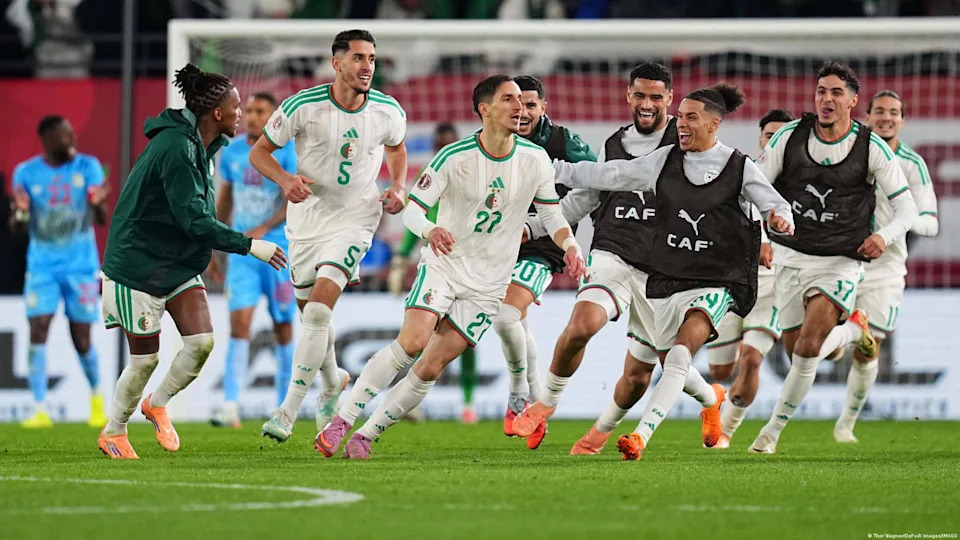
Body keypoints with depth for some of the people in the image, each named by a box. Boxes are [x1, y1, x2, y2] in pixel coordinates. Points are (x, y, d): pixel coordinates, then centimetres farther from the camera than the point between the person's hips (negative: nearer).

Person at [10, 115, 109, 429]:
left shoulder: (88, 167, -4)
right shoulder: (26, 173, -2)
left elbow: (101, 220, -6)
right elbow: (16, 229, 2)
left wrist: (98, 204, -29)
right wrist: (21, 212, -21)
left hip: (81, 265, 0)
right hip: (42, 266, 0)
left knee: (81, 338, 3)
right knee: (38, 330, -14)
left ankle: (96, 398, 29)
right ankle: (40, 411, -13)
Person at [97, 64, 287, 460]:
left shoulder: (200, 144, 5)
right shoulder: (175, 148, -25)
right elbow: (193, 219, -28)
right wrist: (248, 245, -26)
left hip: (179, 264, 8)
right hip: (138, 264, -8)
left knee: (202, 341, -6)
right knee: (146, 358, 0)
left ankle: (158, 404, 19)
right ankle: (113, 433, 21)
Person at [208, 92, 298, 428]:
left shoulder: (286, 152, -6)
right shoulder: (232, 152, 8)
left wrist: (263, 230, -29)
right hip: (241, 253, 3)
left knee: (282, 328, 5)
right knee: (239, 324, -11)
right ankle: (230, 407, -18)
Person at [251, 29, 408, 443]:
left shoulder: (388, 112, -8)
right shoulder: (303, 107, -15)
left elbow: (396, 147, 15)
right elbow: (260, 151, -4)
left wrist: (398, 188, -2)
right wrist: (285, 179, -23)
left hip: (355, 219, -1)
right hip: (308, 217, 1)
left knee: (317, 311, -18)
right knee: (311, 313, 11)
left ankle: (289, 410, -16)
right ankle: (332, 382, 43)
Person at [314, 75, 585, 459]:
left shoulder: (534, 159, -3)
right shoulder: (455, 158, -12)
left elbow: (551, 214, 6)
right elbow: (412, 208, -10)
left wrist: (570, 246, -14)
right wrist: (430, 230, -33)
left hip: (487, 285, 2)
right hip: (443, 265, -2)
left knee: (432, 366, -7)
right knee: (413, 341, -23)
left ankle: (366, 436, 3)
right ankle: (341, 421, -15)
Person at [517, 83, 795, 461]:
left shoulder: (739, 167, -3)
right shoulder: (665, 160, 6)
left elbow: (776, 205, 0)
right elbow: (611, 175, 11)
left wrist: (781, 220, -25)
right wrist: (556, 169, 10)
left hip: (718, 282, -5)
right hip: (667, 279, 5)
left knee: (682, 351, -26)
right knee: (671, 363, 16)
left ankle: (641, 436, -34)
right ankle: (712, 399, 52)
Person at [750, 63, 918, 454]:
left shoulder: (872, 148, -8)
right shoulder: (790, 136, -5)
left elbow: (907, 208, -2)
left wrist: (884, 236, -23)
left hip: (841, 262, -3)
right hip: (791, 257, 3)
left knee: (808, 347, -21)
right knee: (796, 352, 7)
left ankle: (774, 429, -3)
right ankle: (854, 329, 39)